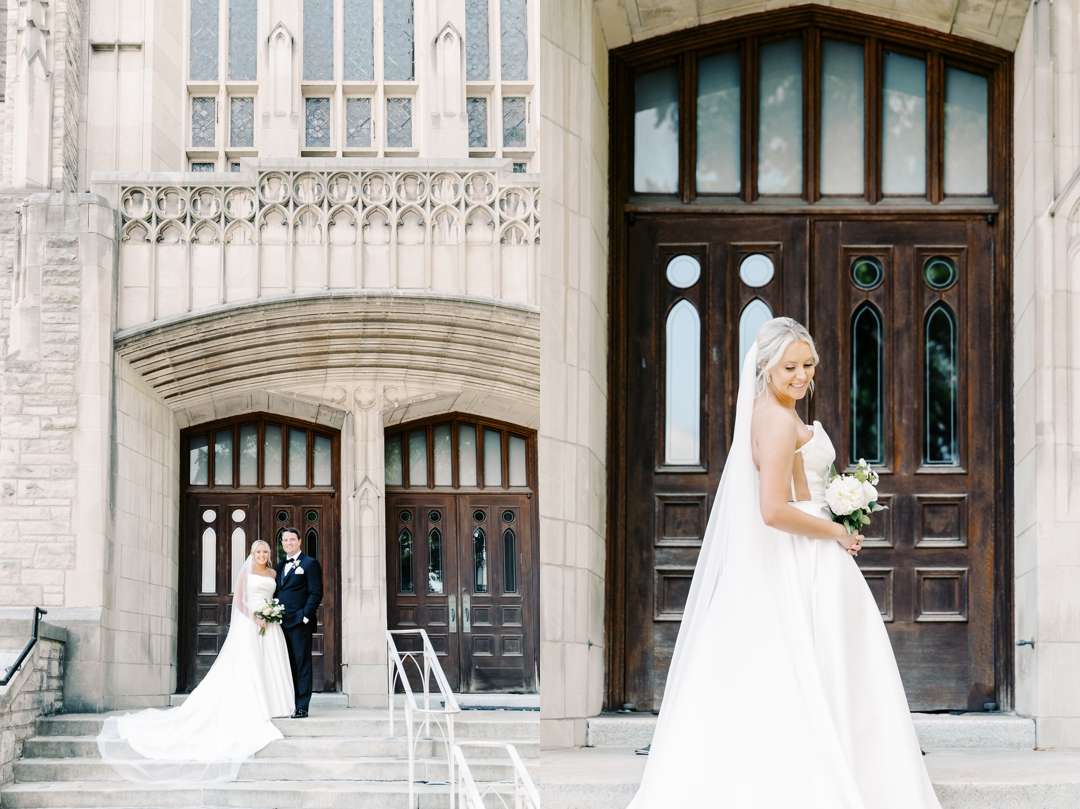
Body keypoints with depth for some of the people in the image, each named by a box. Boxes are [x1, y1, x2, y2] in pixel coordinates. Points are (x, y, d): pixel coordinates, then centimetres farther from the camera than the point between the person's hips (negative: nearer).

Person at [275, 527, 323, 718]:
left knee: (302, 664, -4)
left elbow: (316, 593, -6)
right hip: (281, 622, 6)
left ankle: (302, 707, -4)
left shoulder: (310, 563, 0)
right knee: (287, 665, 6)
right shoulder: (280, 566, 20)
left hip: (299, 622, -6)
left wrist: (306, 616, -14)